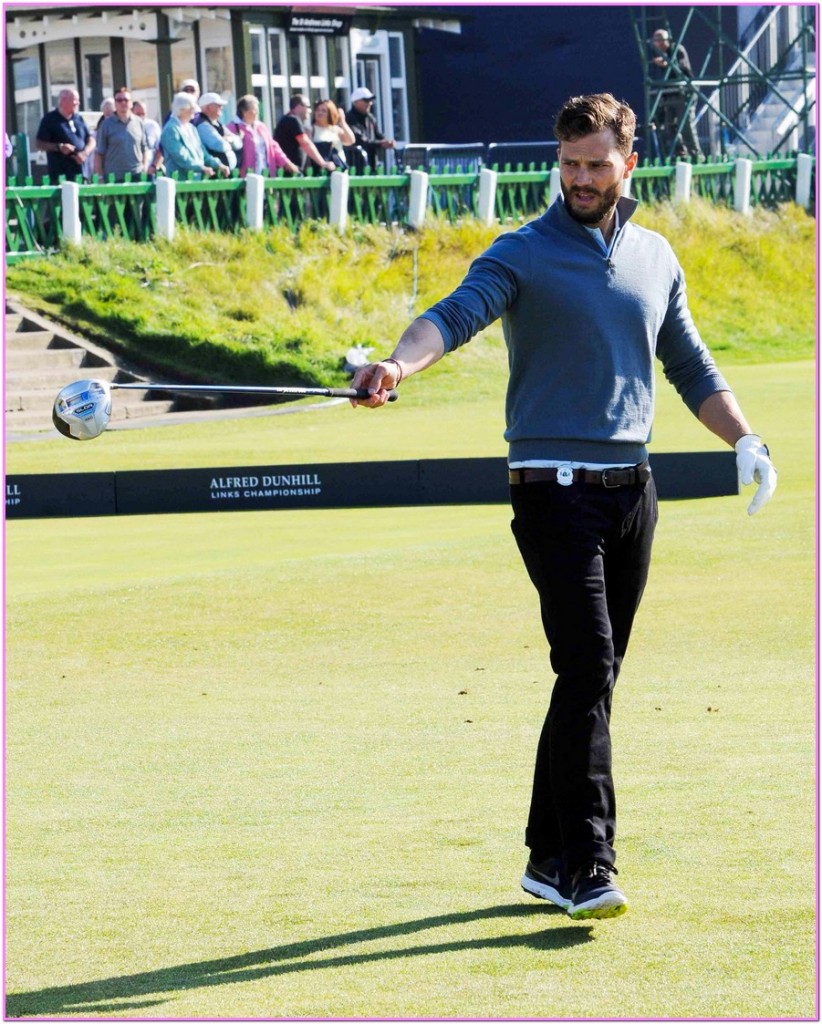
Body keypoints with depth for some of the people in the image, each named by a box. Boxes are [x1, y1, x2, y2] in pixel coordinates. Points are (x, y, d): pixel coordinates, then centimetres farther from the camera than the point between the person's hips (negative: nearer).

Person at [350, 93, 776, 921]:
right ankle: (585, 869, -19)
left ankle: (549, 859, 16)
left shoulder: (655, 257, 14)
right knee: (587, 669, -16)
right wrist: (398, 364, -41)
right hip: (554, 488, -6)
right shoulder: (523, 255, -4)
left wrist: (744, 442, 12)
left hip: (631, 489, 6)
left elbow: (689, 366, 24)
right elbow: (458, 313, -22)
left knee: (592, 680, 8)